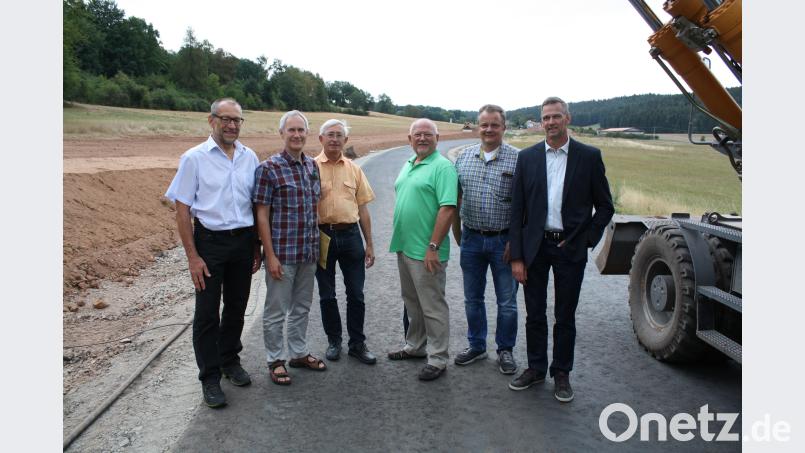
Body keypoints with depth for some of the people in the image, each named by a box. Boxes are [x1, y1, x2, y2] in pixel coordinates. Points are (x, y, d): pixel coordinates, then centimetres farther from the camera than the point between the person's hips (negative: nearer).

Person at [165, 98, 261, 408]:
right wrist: (192, 257, -11)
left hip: (243, 242, 4)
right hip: (210, 241, -3)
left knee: (237, 307, 16)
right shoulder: (194, 158, -7)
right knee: (207, 312, 4)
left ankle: (230, 361, 35)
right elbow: (182, 210, -7)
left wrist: (256, 247, 9)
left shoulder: (250, 158, 4)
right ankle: (210, 377, 18)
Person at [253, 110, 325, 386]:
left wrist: (318, 246, 12)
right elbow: (262, 215, -11)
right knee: (276, 310, 7)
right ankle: (275, 361, 22)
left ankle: (299, 353, 34)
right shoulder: (268, 168, -10)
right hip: (282, 253, -6)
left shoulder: (312, 166, 8)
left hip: (309, 252, 6)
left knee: (302, 306, 18)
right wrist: (270, 256, -15)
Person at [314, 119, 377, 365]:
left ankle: (357, 343, 21)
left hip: (350, 235, 2)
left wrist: (369, 244, 8)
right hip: (322, 235, -2)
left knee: (356, 294, 7)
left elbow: (362, 208, 10)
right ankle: (334, 341, 27)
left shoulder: (354, 169, 8)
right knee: (327, 295, 10)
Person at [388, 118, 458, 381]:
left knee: (433, 307, 2)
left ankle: (437, 359, 14)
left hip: (426, 251, -8)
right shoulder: (408, 165, 13)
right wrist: (399, 241, 16)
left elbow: (447, 209, -21)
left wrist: (433, 247, -24)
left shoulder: (442, 167, -13)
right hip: (404, 247, 9)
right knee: (412, 303, 20)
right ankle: (415, 347, 36)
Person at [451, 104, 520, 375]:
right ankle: (476, 346, 32)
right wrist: (457, 233, 9)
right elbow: (456, 199, 11)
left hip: (503, 241, -3)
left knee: (507, 302, 8)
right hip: (471, 239, 3)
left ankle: (505, 350, 26)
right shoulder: (464, 157, 5)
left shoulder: (518, 159, -6)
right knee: (472, 299, 15)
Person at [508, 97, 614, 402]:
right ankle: (536, 368, 29)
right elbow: (517, 210, 1)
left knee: (565, 317, 9)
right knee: (534, 314, 12)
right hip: (535, 247, 2)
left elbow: (605, 206, 3)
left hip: (570, 248, -1)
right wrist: (517, 257, -4)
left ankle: (561, 373, 25)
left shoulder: (589, 156, -1)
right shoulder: (527, 157, 2)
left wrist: (585, 240, -7)